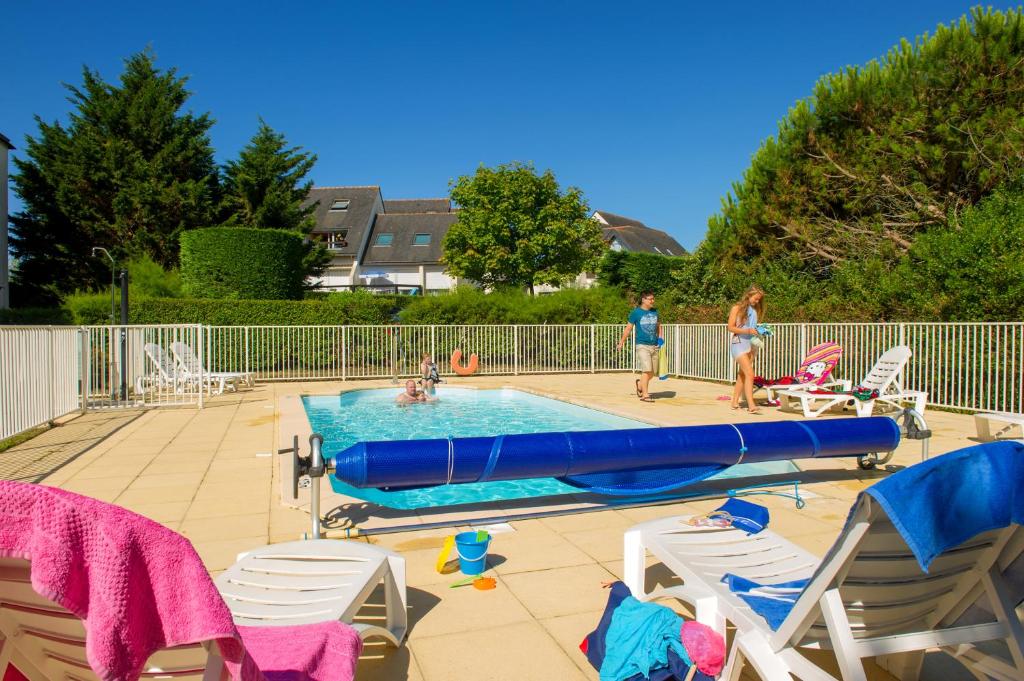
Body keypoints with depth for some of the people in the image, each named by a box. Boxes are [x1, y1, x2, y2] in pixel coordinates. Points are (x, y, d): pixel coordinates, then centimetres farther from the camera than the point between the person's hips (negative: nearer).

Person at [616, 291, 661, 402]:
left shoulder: (655, 312, 11)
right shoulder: (636, 313, -4)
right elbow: (628, 328, 2)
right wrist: (621, 343, 5)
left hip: (654, 346, 6)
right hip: (642, 345, -5)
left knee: (653, 372, 10)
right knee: (646, 370, -14)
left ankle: (640, 384, 36)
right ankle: (645, 395, -5)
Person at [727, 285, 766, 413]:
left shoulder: (754, 310, 14)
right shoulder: (737, 308, -4)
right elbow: (731, 327, -9)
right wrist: (747, 331, -20)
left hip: (751, 344, 7)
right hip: (739, 343, -7)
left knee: (742, 375, 10)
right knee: (750, 374, -17)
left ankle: (735, 402, 18)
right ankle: (751, 405, -22)